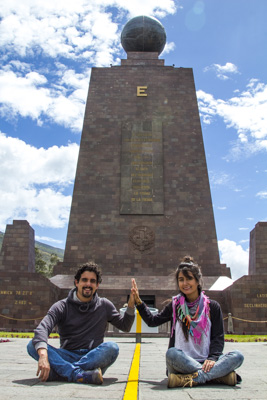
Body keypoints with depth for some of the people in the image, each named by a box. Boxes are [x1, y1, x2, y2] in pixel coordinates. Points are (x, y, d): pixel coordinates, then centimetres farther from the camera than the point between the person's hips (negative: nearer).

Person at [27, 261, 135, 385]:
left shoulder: (104, 305, 11)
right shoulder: (62, 306, 2)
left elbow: (125, 326, 17)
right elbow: (42, 328, -14)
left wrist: (131, 305, -1)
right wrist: (43, 355, -35)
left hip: (93, 357, 1)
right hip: (67, 357, 0)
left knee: (112, 347, -31)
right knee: (33, 346, -24)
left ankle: (62, 371, -30)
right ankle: (80, 375, -39)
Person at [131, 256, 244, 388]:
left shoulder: (212, 307, 7)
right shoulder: (175, 305, 10)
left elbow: (218, 337, 4)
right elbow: (152, 321, 18)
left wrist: (212, 358, -14)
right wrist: (138, 302, 8)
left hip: (205, 362, 1)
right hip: (182, 362, 0)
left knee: (237, 356, -24)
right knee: (171, 353, -34)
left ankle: (192, 379, -35)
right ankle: (220, 375, -32)